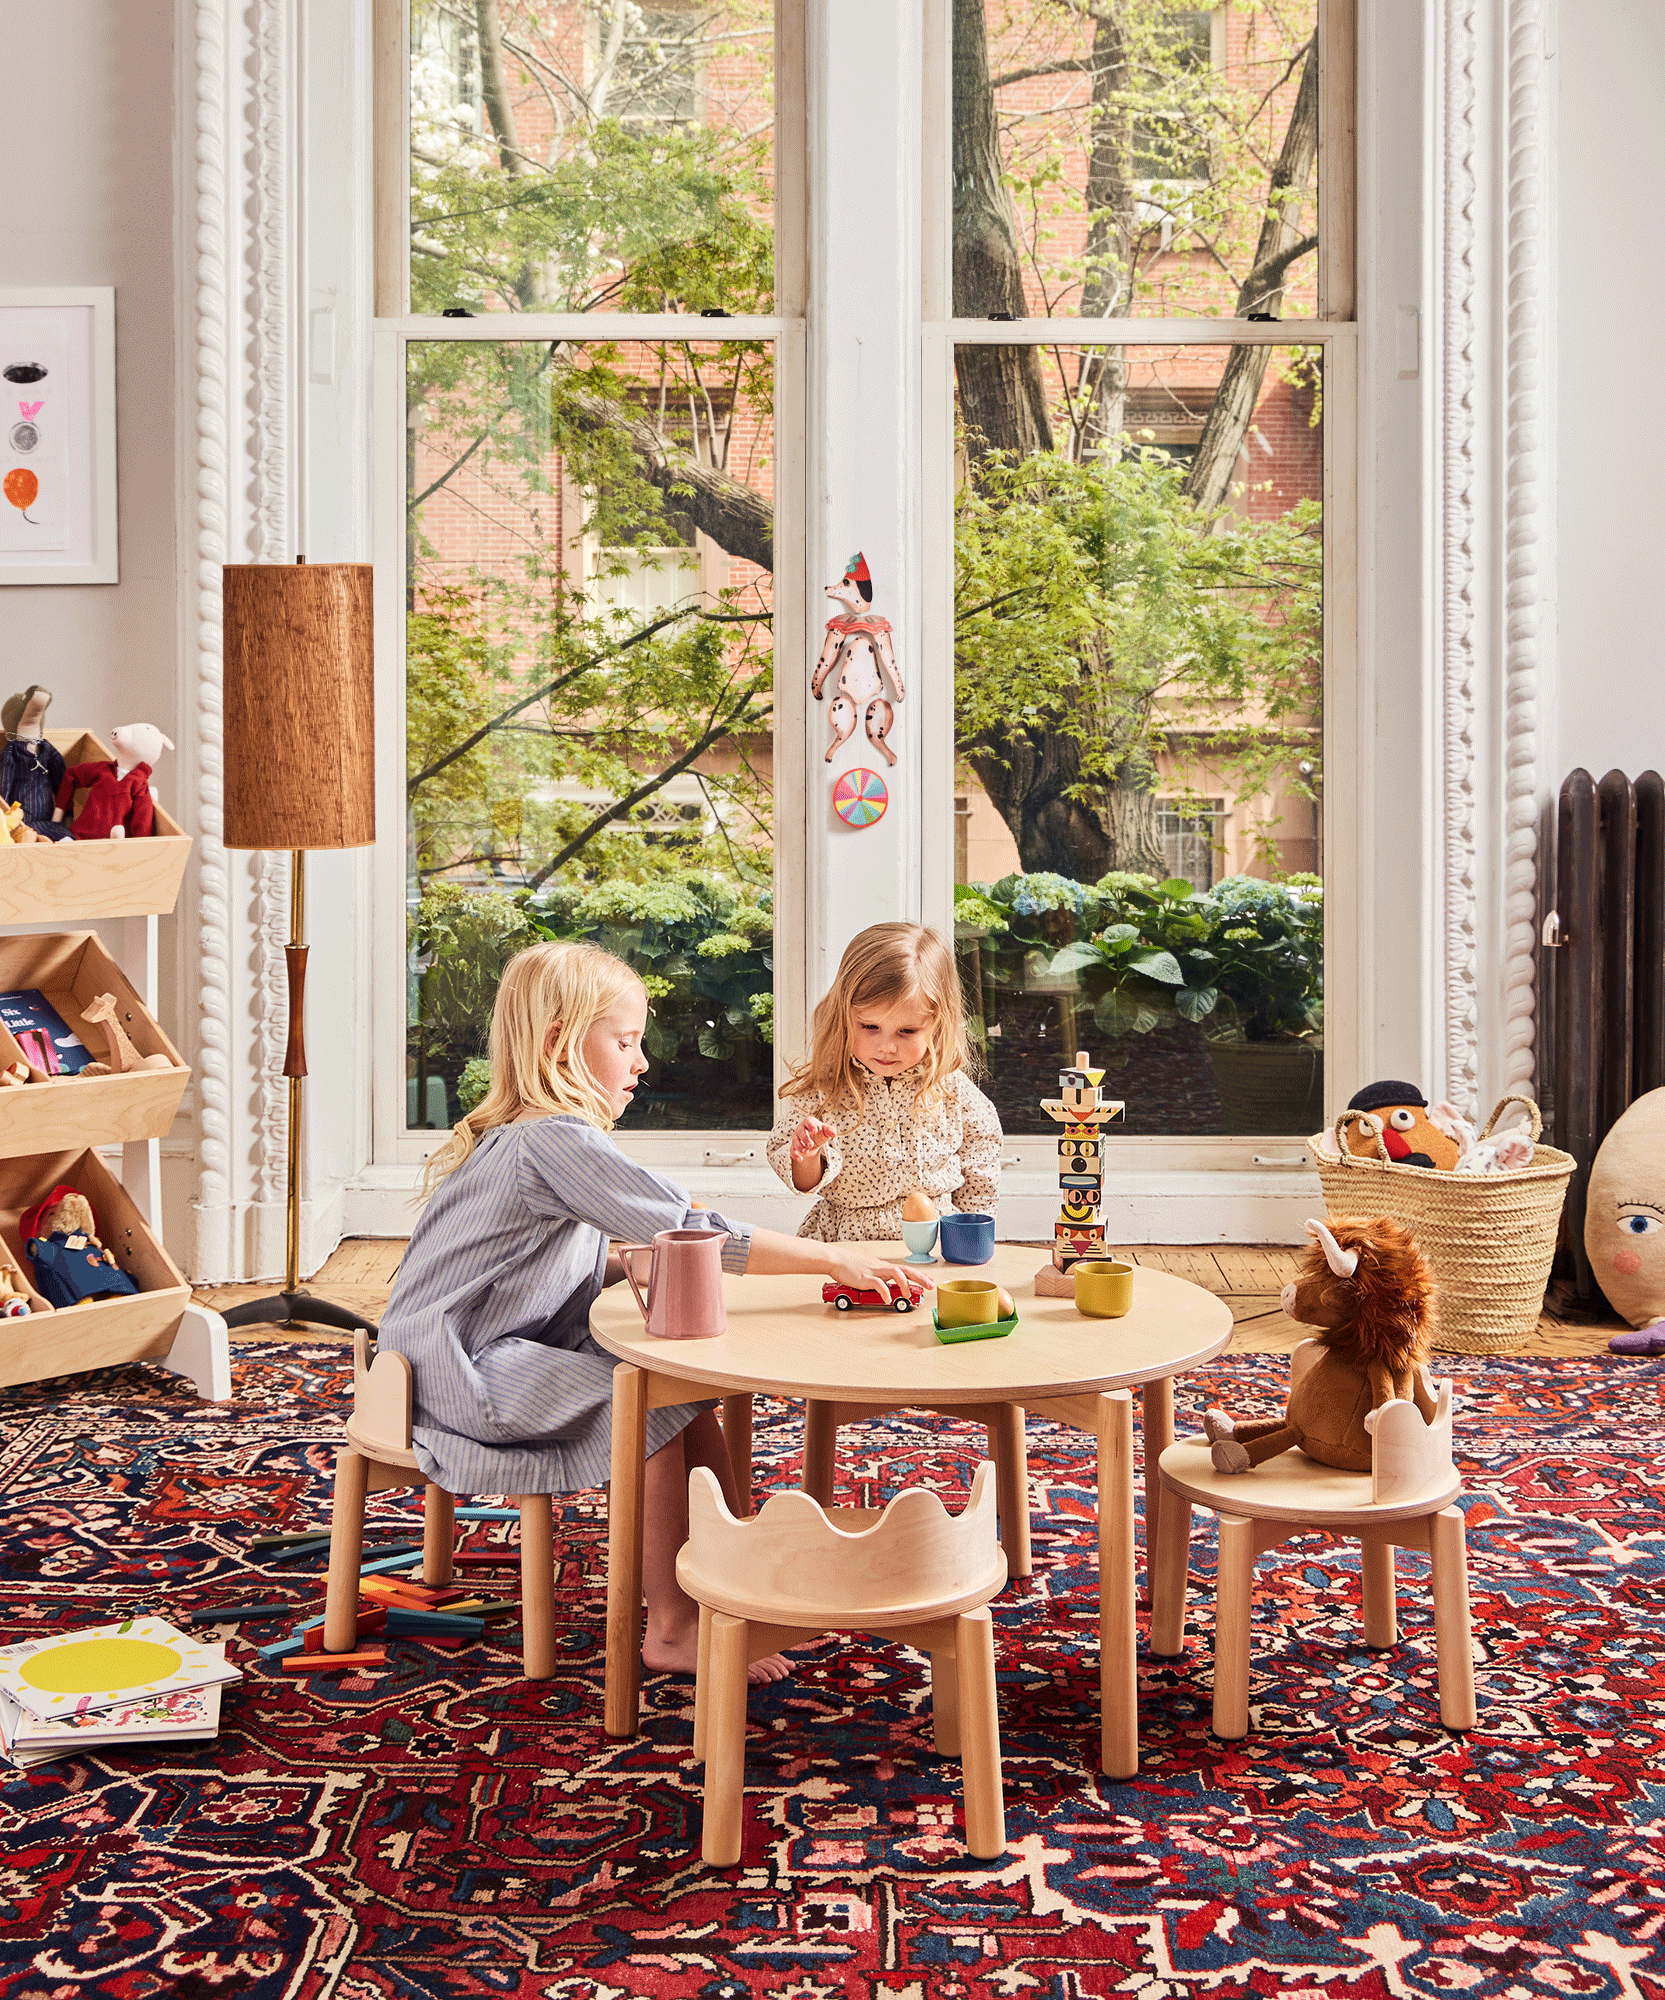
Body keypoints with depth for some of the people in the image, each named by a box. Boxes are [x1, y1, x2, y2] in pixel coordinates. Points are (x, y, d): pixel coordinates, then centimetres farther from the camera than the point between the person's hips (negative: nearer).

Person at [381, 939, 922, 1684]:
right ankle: (671, 1629, -10)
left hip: (502, 1353, 10)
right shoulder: (553, 1142, -22)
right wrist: (831, 1259, -24)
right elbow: (689, 1229, -26)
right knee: (650, 1405, -20)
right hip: (464, 1372, -10)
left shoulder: (528, 1137, 12)